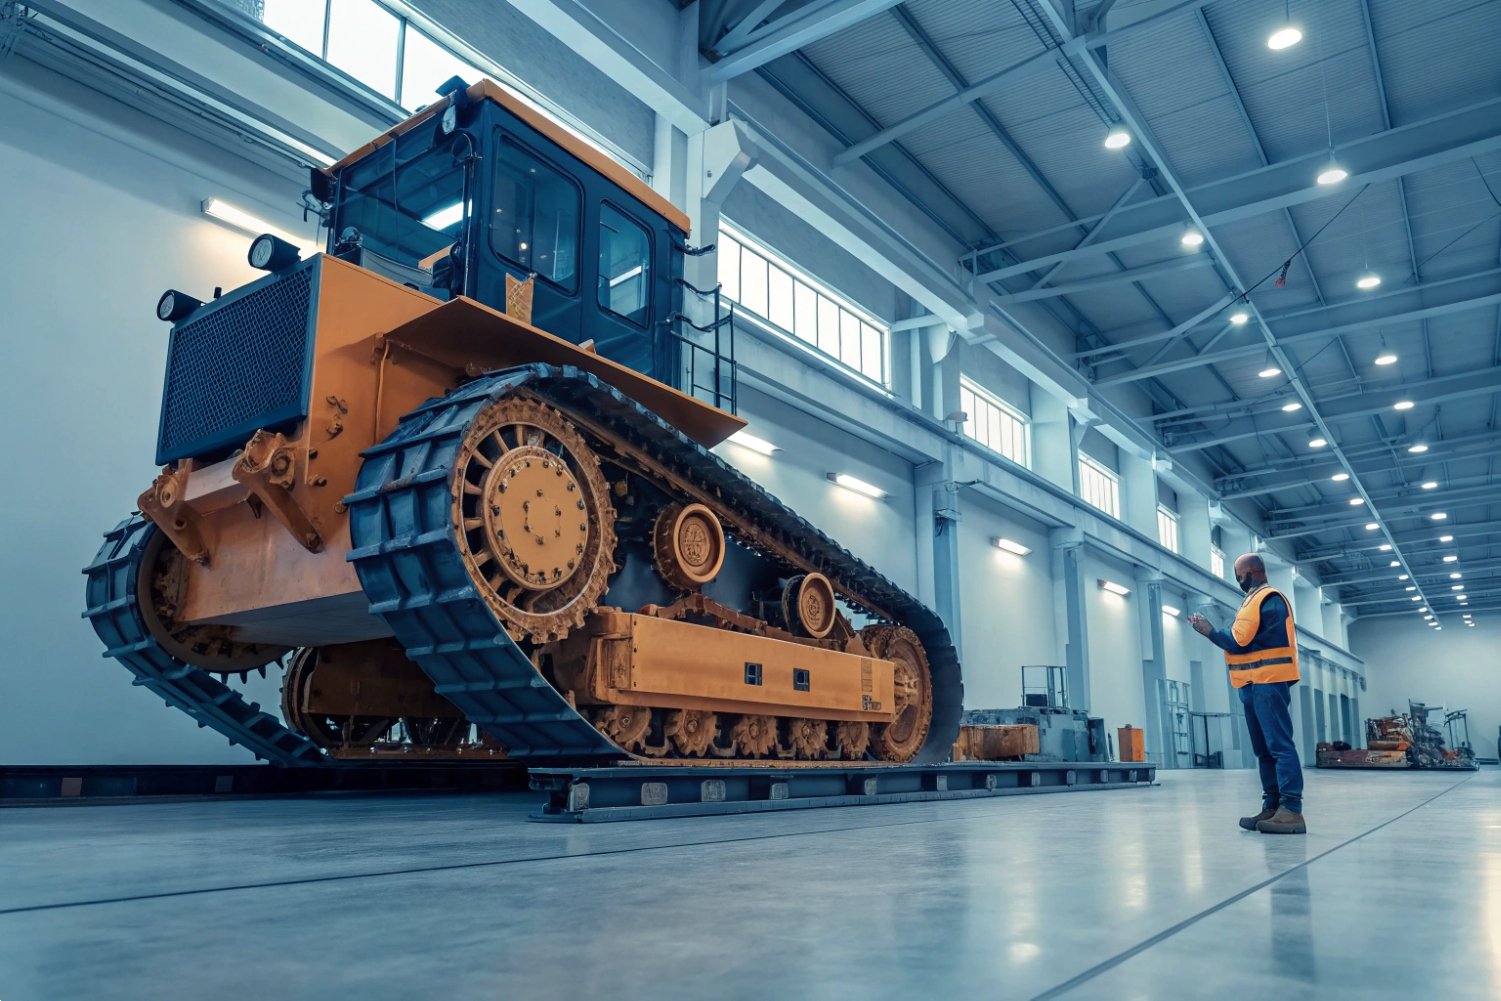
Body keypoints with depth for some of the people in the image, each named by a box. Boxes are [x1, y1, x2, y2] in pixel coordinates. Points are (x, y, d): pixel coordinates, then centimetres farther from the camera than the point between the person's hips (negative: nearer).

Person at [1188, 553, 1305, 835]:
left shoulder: (1269, 599, -10)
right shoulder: (1254, 600, 22)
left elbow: (1241, 641, -14)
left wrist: (1210, 632, -3)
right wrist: (1212, 629, 4)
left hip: (1267, 683, -11)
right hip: (1255, 684, 11)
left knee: (1280, 746, -14)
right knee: (1264, 749, 9)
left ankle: (1292, 810, -17)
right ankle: (1272, 808, 11)